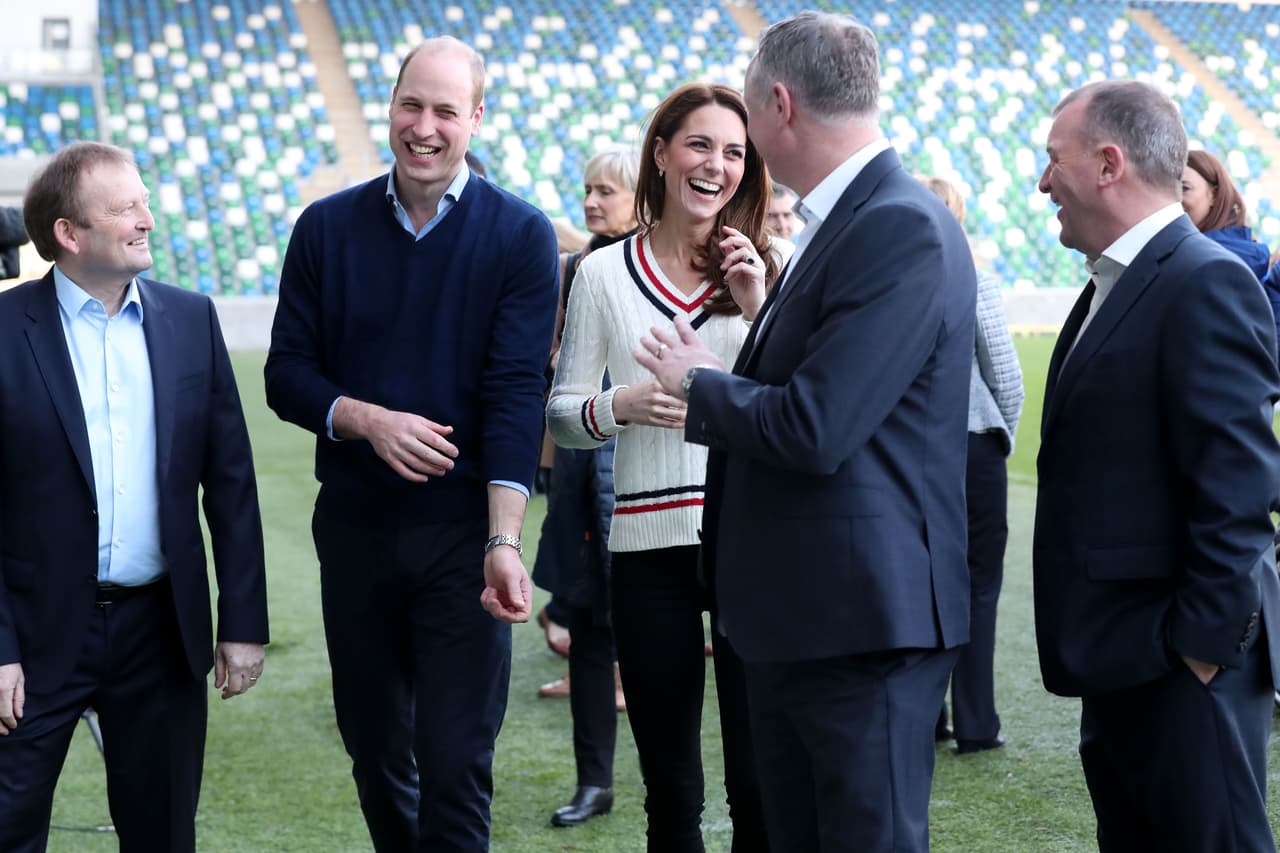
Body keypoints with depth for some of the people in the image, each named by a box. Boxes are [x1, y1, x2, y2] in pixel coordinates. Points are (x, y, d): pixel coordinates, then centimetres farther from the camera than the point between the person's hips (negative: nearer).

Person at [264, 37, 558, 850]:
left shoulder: (521, 235, -5)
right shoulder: (327, 227, 3)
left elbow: (517, 395, -12)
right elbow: (287, 372, 4)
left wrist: (504, 541, -22)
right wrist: (369, 420, -16)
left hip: (463, 531, -3)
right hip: (354, 528, 3)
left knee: (456, 766, -2)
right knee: (374, 751, 13)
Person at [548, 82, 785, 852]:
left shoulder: (771, 265, 4)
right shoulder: (604, 273, 6)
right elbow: (561, 413, 8)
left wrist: (758, 307, -13)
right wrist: (620, 406, -12)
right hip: (650, 549, 1)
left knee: (760, 785, -3)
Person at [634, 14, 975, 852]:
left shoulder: (904, 230, -19)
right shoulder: (846, 220, 12)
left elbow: (812, 430, -25)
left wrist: (700, 382, -9)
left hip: (864, 622, -10)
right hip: (794, 621, 10)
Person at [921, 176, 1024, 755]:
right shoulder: (976, 285, -10)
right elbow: (1006, 379, -7)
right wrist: (1004, 437, 11)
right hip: (973, 446, -3)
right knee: (976, 586, 6)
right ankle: (975, 725, 6)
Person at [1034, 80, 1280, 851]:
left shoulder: (1207, 285, -15)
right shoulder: (1114, 289, 16)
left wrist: (1204, 643, -20)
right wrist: (1097, 644, 15)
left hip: (1184, 670, -10)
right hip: (1124, 664, 10)